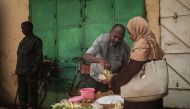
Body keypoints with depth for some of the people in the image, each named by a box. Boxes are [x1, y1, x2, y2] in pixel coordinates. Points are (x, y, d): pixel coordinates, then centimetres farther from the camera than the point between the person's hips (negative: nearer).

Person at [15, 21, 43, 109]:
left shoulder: (36, 40, -4)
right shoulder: (23, 40, 17)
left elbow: (39, 56, -9)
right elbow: (19, 56, 19)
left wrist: (33, 70, -15)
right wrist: (17, 69, 13)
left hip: (30, 72, -7)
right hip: (21, 71, 7)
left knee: (32, 92, -1)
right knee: (21, 92, 11)